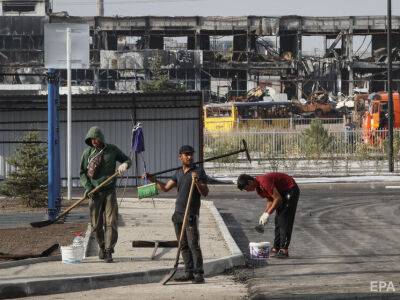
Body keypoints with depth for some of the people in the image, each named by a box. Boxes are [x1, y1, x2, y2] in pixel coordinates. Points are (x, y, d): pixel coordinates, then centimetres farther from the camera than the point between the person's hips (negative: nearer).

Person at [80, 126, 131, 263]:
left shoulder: (112, 150, 3)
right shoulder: (88, 152, 3)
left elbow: (127, 159, 14)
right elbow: (82, 172, 6)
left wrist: (124, 164, -11)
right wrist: (87, 187, -8)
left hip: (110, 191, -1)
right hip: (95, 192, 1)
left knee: (111, 222, -9)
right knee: (96, 224, 4)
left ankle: (109, 251, -5)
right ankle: (102, 246, 26)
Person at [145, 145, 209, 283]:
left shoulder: (199, 171, -4)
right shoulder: (178, 173, 15)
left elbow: (205, 193, -11)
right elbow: (165, 188, 19)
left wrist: (197, 182, -27)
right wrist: (153, 180, 10)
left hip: (191, 214, -7)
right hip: (178, 214, 7)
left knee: (193, 245, -11)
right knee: (183, 245, 8)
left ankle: (199, 274, -11)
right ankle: (189, 273, 12)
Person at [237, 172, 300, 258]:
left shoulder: (264, 182, -28)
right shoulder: (258, 187, 3)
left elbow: (278, 199, -26)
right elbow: (270, 200, 12)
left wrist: (268, 214, -21)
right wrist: (264, 213, -1)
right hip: (282, 192, 10)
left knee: (284, 220, -13)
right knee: (278, 220, 8)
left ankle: (284, 250, -13)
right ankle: (276, 248, 11)